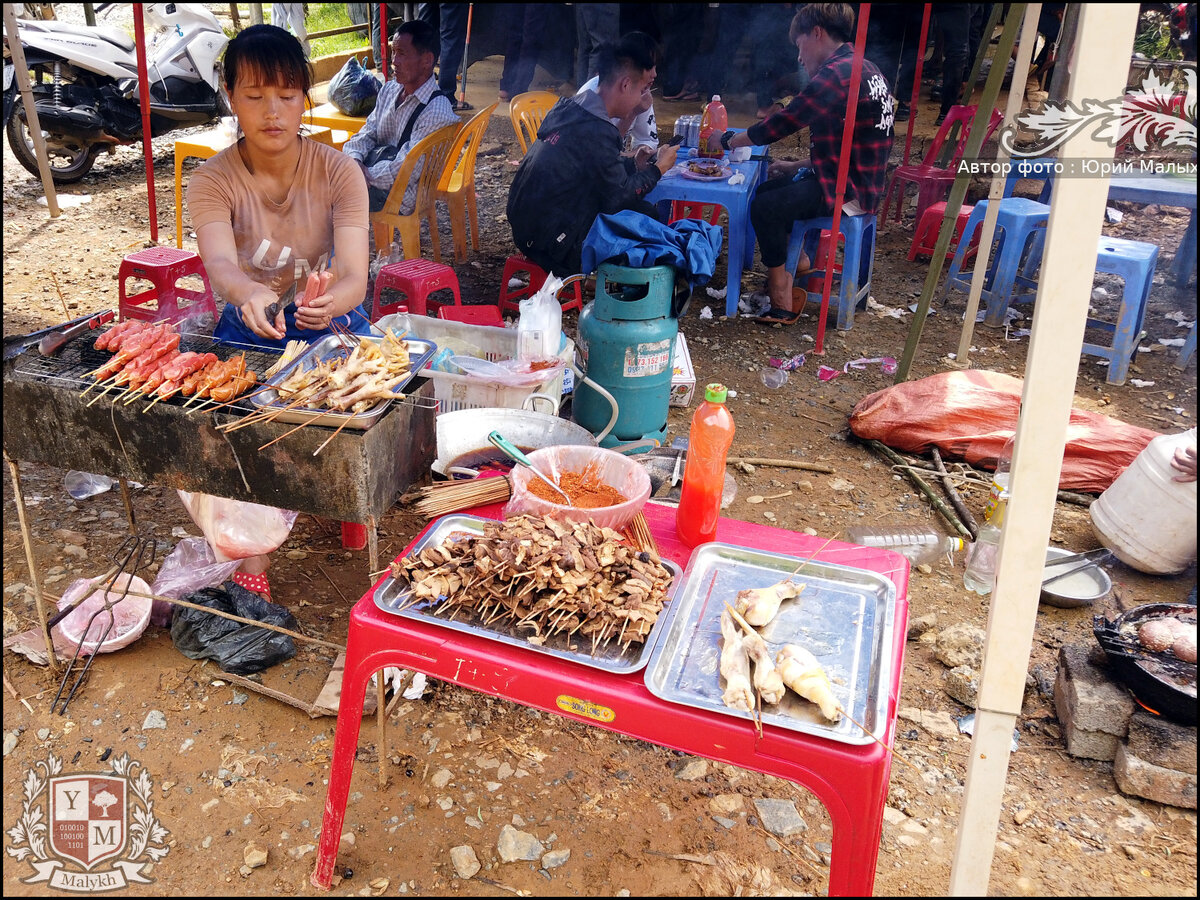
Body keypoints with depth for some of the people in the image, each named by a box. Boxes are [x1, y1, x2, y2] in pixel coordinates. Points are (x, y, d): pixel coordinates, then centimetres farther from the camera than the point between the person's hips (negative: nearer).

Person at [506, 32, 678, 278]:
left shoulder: (569, 107, 7)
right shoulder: (596, 131, -22)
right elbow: (619, 198, -13)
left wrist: (632, 164, 12)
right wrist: (657, 168, 0)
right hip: (552, 244, -10)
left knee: (641, 209, 15)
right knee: (647, 218, -2)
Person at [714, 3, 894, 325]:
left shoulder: (836, 73, -19)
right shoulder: (864, 69, 14)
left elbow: (780, 124, -19)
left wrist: (727, 141, -5)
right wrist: (797, 167, 15)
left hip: (848, 191, -10)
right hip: (861, 181, 10)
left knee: (764, 207, -15)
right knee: (768, 188, 17)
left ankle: (782, 305, -6)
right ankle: (798, 262, 22)